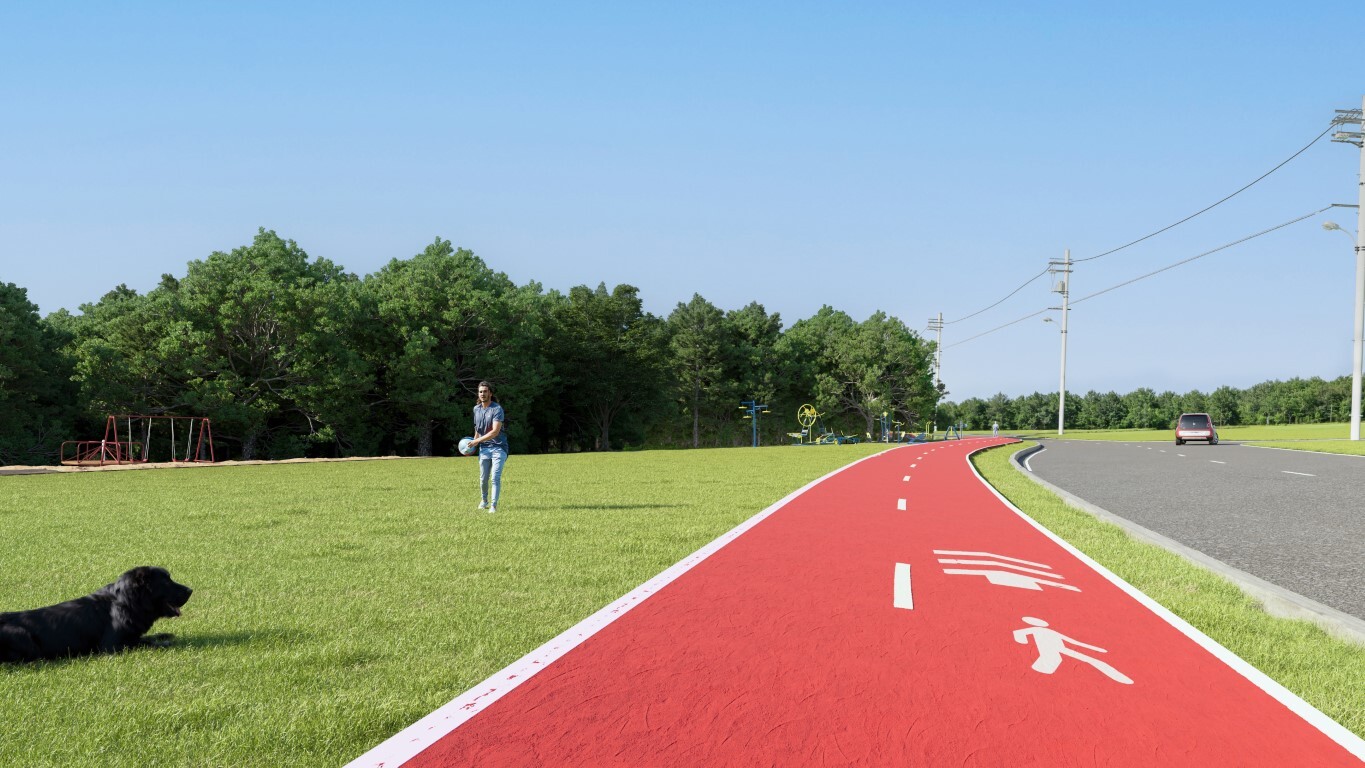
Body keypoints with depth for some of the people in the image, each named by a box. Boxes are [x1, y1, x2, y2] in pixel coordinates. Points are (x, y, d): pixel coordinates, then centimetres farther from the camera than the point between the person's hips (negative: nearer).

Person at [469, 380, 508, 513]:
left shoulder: (497, 409, -14)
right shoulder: (476, 409, 7)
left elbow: (495, 432, -21)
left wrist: (477, 441, -16)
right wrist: (473, 442, 17)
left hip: (498, 447, -5)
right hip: (484, 448, 5)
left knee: (495, 478, -13)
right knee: (483, 478, 8)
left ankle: (493, 505, -13)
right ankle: (484, 501, 30)